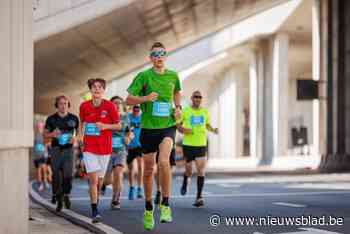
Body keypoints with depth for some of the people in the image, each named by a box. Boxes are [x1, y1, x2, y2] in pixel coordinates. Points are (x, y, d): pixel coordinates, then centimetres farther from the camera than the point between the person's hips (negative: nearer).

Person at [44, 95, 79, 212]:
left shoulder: (74, 118, 4)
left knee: (68, 174, -8)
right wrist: (52, 134, -12)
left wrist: (75, 138, -8)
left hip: (68, 149, 0)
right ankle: (59, 199, 10)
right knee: (56, 175, -1)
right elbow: (45, 134, 10)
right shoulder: (51, 119, 3)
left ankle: (66, 195, 15)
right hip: (56, 149, 0)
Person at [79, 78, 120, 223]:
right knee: (93, 179, -11)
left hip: (105, 147, 1)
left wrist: (105, 126, -15)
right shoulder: (84, 106, 0)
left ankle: (96, 199, 43)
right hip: (89, 147, -1)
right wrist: (80, 136, 5)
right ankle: (95, 212, -9)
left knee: (100, 179, 13)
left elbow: (118, 126, 1)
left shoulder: (109, 106, -5)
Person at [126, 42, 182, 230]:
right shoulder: (143, 76, -3)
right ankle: (148, 209, 27)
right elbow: (128, 100, -2)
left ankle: (165, 204, -13)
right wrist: (145, 98, -19)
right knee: (148, 169, 9)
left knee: (164, 161, -25)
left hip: (167, 125, 0)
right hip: (148, 127, 0)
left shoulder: (173, 76, 6)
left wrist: (178, 107, 9)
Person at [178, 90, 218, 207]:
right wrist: (182, 129, -14)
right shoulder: (185, 111, 0)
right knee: (189, 171, 2)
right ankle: (185, 183, 38)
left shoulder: (205, 112, 9)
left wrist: (213, 130, 3)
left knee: (201, 170, -11)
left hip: (201, 145, 1)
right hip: (188, 144, -1)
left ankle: (199, 197, -8)